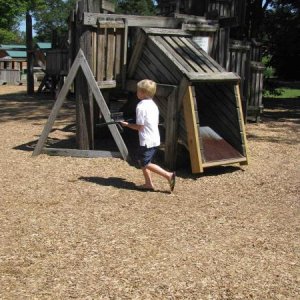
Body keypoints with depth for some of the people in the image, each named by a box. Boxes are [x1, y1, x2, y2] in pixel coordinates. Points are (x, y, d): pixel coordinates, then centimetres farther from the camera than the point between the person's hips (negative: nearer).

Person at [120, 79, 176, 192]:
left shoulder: (141, 106, -16)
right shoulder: (153, 105, 11)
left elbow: (140, 126, -17)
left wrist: (127, 124, -3)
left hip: (147, 140, -9)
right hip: (155, 139, 9)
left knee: (146, 164, -2)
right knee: (141, 160, 19)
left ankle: (169, 175, -9)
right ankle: (148, 183, 20)